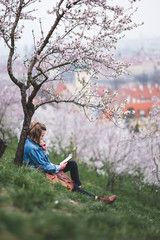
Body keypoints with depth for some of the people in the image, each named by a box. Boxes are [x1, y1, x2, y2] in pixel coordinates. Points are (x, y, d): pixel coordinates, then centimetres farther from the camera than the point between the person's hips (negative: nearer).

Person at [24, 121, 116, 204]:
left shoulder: (36, 143, 7)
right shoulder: (30, 147, -24)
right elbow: (43, 166, -22)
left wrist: (45, 151, -6)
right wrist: (58, 168, -13)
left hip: (49, 168, 11)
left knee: (73, 163, 2)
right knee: (71, 185, -17)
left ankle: (79, 186, 1)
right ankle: (96, 198, -18)